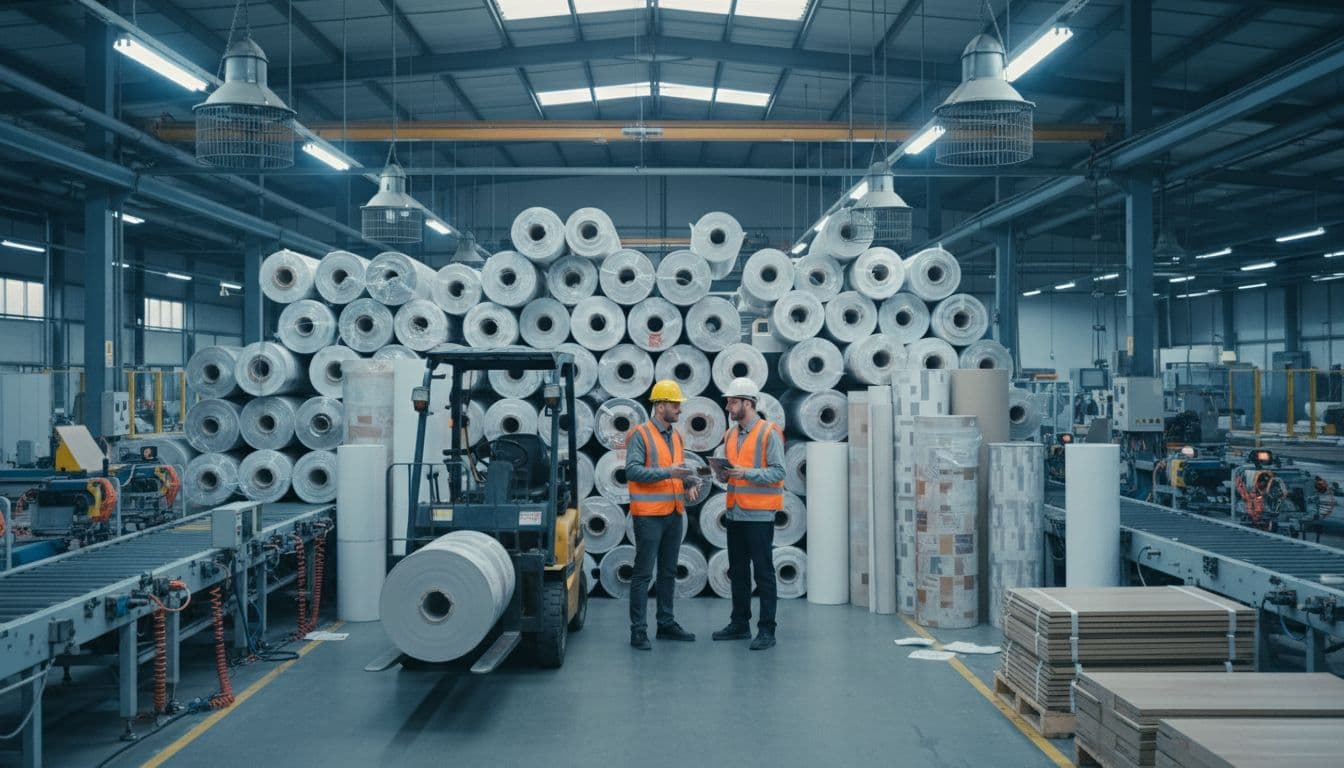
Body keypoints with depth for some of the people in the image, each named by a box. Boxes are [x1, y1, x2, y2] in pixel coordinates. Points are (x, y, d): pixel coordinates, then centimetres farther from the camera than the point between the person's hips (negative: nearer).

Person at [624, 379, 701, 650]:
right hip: (649, 514, -8)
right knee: (643, 574, -3)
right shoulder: (640, 434, -9)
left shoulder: (676, 437, 14)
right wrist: (667, 472, -25)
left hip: (674, 513, 8)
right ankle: (638, 631, 1)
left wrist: (690, 485, 0)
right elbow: (632, 470, -19)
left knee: (668, 572, 14)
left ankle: (666, 624, 24)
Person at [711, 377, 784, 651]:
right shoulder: (731, 435, 14)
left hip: (759, 515, -7)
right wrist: (722, 472, -2)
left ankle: (767, 630, 3)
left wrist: (747, 473, -24)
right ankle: (740, 624, 24)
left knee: (763, 572, -2)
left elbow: (778, 472, -14)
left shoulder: (769, 433, -9)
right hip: (735, 513, 7)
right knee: (737, 571, 13)